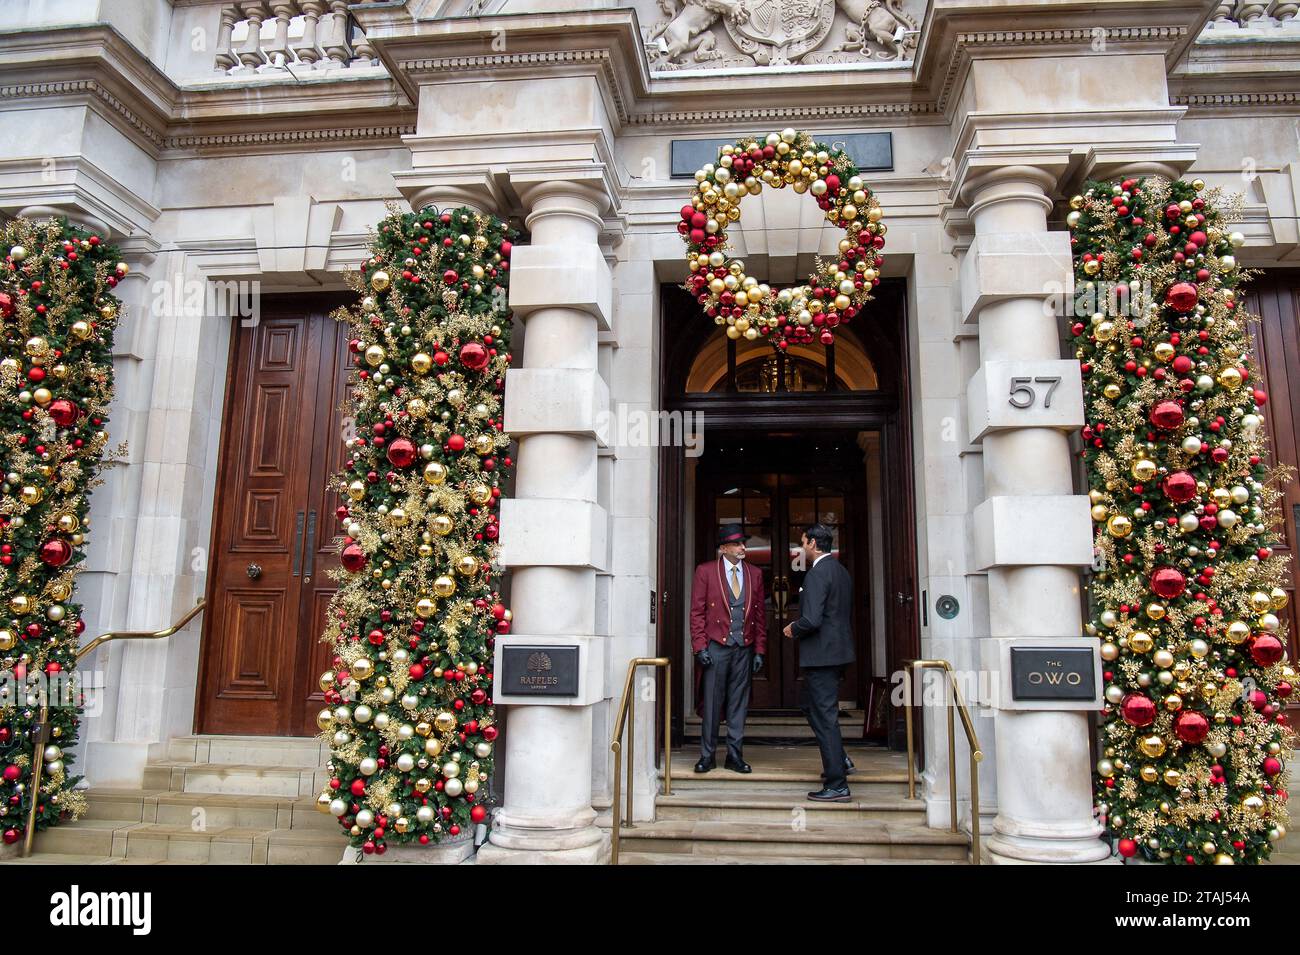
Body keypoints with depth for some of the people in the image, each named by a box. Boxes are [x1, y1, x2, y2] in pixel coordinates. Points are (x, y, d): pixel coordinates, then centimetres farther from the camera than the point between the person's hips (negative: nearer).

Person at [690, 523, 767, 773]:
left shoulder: (755, 574, 10)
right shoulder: (706, 571, -1)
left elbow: (760, 614, 11)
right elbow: (697, 612, -2)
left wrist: (760, 650, 6)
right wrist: (700, 647, -10)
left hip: (744, 649, 3)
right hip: (716, 647, -3)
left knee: (739, 704, 8)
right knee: (711, 702, 2)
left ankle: (735, 755, 17)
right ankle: (707, 755, 13)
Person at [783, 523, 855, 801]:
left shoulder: (816, 574, -18)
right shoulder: (841, 571, 12)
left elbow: (811, 620, -26)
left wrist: (793, 629, -5)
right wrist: (799, 628, 19)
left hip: (821, 654, -10)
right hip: (839, 652, 10)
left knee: (824, 717, -3)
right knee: (810, 705, 24)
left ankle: (837, 786, 3)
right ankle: (839, 760, 25)